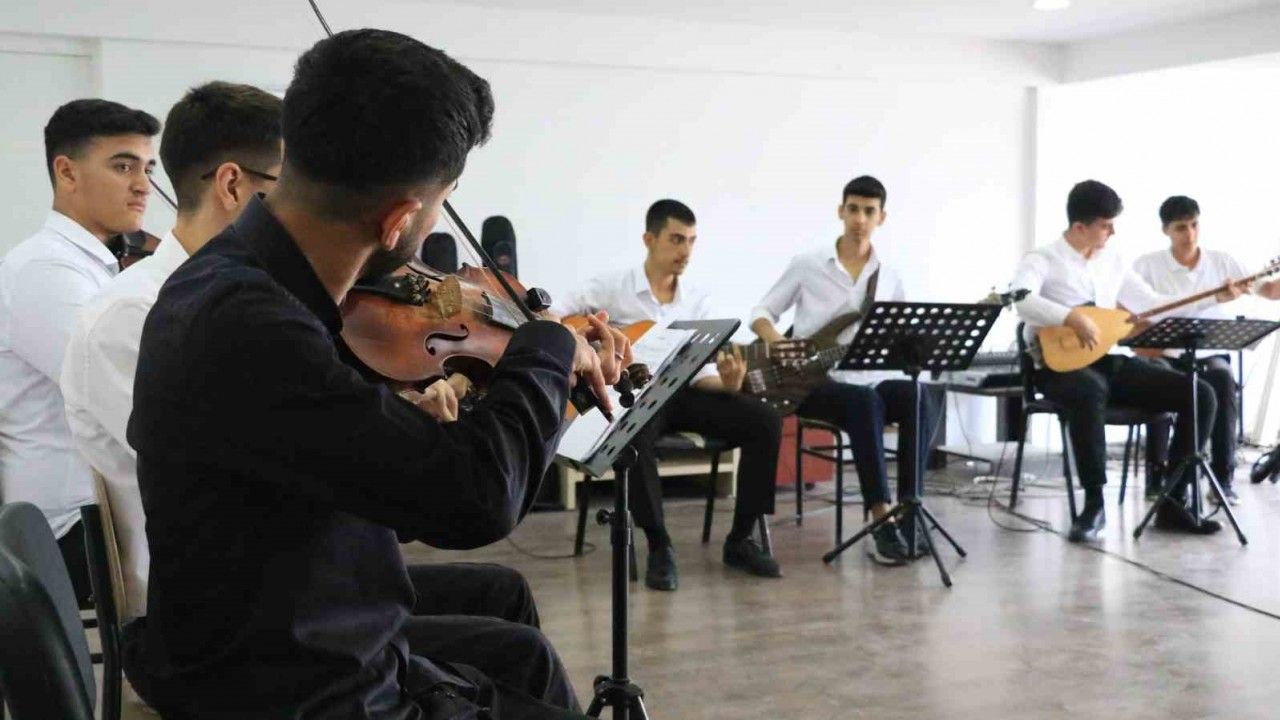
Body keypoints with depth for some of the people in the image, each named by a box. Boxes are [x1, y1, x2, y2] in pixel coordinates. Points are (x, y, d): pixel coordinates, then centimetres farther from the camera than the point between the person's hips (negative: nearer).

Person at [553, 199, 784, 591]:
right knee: (635, 437, -41)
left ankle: (741, 539, -4)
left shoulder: (698, 300, 9)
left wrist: (727, 384, -19)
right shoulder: (611, 287, -3)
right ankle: (659, 547, -22)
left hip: (680, 391, 5)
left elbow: (698, 369, 4)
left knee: (765, 422, -15)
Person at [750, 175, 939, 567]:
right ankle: (882, 522, -36)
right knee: (866, 403, -37)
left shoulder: (889, 276, 11)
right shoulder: (806, 265, 1)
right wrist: (776, 342, -17)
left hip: (871, 377, 4)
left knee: (922, 401, -28)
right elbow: (761, 312, 4)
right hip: (815, 380, -4)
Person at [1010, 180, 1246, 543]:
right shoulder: (1041, 260, -6)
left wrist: (1214, 298, 16)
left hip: (1110, 360, 7)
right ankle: (1094, 503, -28)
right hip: (1062, 364, -7)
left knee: (1201, 394, -7)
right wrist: (1072, 316, -38)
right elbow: (1021, 301, -27)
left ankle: (1172, 502, -3)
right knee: (1090, 393, -43)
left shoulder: (1112, 261, 15)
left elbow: (1153, 304, 22)